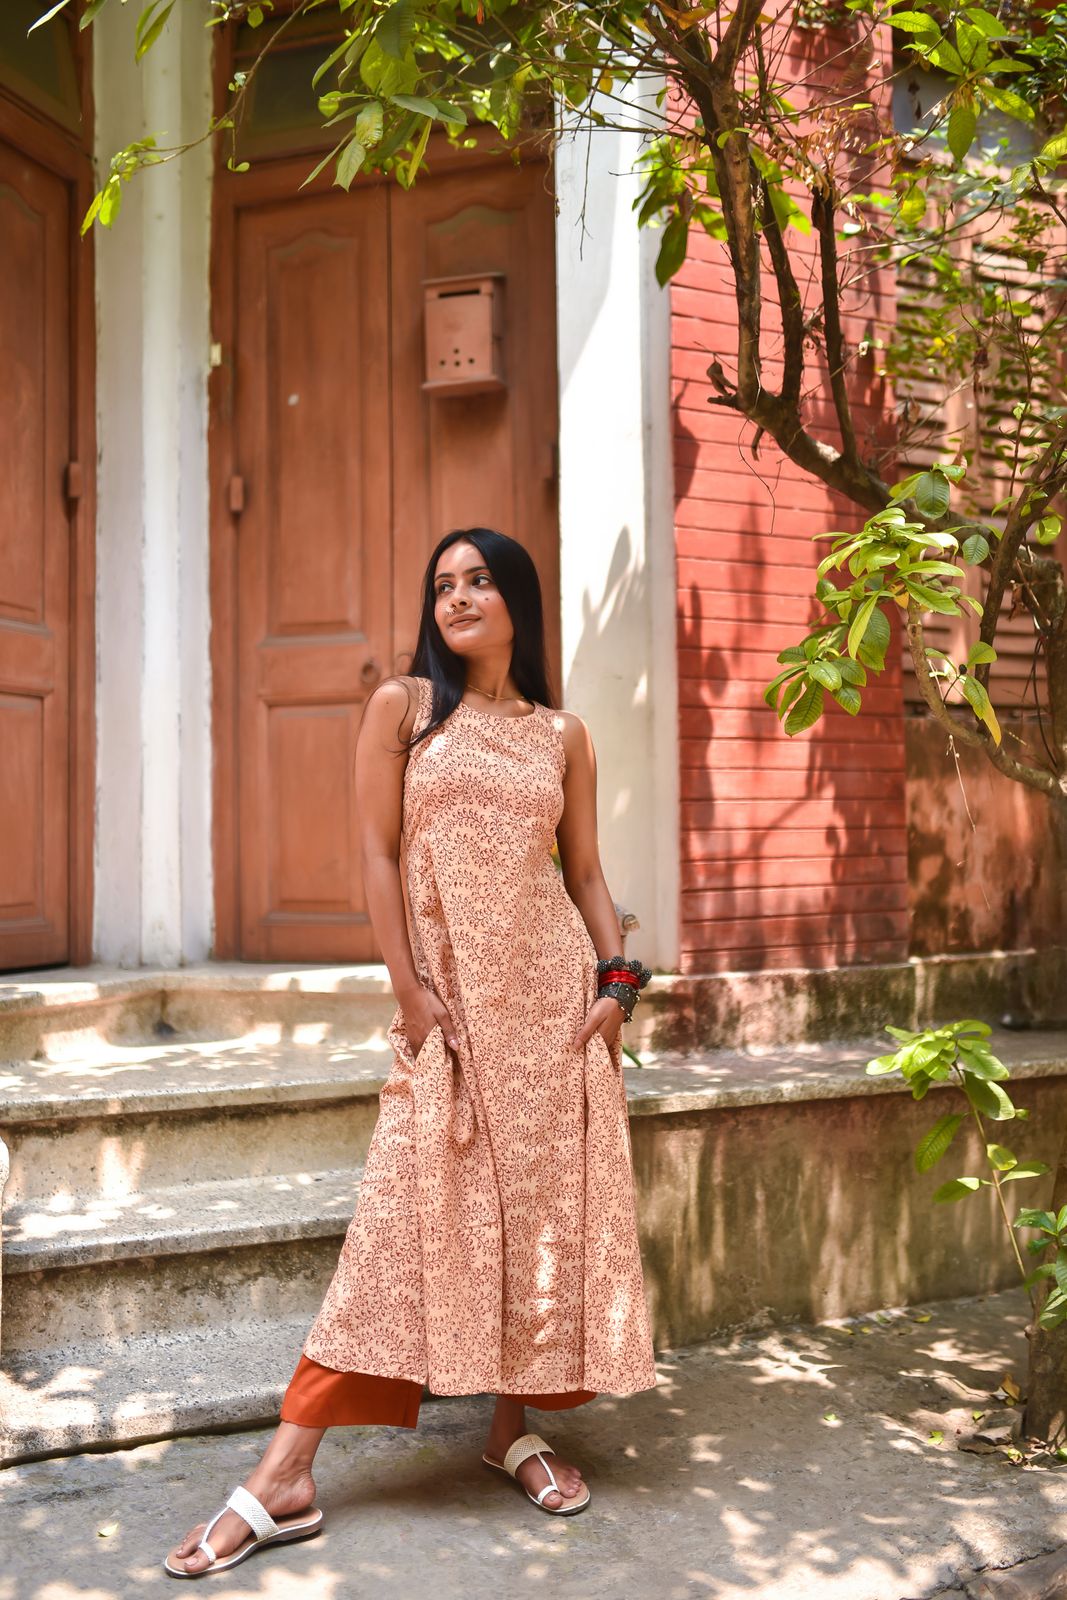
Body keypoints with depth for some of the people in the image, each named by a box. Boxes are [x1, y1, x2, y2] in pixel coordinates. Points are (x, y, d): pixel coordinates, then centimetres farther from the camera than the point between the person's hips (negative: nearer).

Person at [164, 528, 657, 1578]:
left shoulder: (562, 735, 11)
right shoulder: (402, 706, 4)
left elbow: (586, 871, 12)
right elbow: (377, 852, -2)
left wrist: (616, 981, -1)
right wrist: (409, 987, -9)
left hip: (552, 990, 3)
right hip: (449, 995, -2)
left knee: (550, 1199, 3)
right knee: (408, 1213, -6)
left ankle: (515, 1425, 23)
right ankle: (284, 1480, 2)